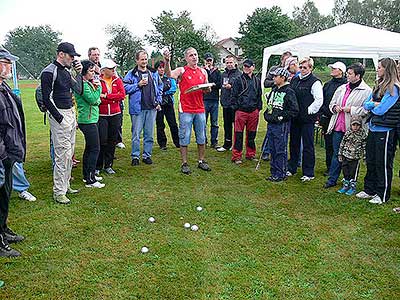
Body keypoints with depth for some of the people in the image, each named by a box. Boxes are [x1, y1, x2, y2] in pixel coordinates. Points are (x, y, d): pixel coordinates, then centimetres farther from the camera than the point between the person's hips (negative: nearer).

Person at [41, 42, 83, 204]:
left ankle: (65, 185, 27)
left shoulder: (66, 71, 14)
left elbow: (78, 90, 15)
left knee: (69, 153, 15)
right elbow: (47, 99, -16)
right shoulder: (49, 72, -12)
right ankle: (58, 192, 2)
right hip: (59, 115, -9)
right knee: (63, 154, -8)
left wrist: (79, 73, 4)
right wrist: (60, 119, -18)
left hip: (71, 113, 9)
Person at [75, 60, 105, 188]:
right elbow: (92, 99, -20)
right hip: (88, 121, -11)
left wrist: (96, 87, -1)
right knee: (95, 149, -8)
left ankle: (87, 175, 26)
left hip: (90, 120, 11)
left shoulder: (88, 83, 15)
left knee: (89, 148, 16)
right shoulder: (83, 84, -15)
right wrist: (99, 87, -11)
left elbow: (96, 101, 15)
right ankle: (90, 180, -5)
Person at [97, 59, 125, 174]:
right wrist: (113, 99, -14)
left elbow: (122, 95, -6)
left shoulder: (117, 80, 7)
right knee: (102, 140, -6)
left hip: (115, 115, 3)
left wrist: (106, 96, -13)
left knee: (112, 141, 8)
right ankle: (98, 166, 8)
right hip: (102, 115, -3)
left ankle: (108, 166, 19)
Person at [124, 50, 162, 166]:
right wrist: (138, 85, -14)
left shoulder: (154, 73, 13)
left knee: (149, 134, 8)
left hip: (152, 108, 4)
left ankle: (147, 155, 18)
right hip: (137, 108, -3)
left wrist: (158, 101, 9)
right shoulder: (131, 74, 0)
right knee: (136, 134, -1)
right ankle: (135, 156, 10)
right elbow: (125, 88, -6)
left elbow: (160, 87, 18)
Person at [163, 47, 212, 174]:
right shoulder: (182, 70, -4)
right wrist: (167, 62, -44)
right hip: (186, 110, -4)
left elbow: (208, 90, 21)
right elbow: (169, 74, -25)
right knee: (184, 138, 1)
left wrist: (207, 89, -3)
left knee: (201, 138, 11)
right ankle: (184, 164, 10)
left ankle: (201, 161, 25)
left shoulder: (203, 72, 11)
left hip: (200, 109, 5)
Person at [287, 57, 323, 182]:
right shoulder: (294, 80, 12)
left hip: (307, 119, -7)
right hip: (294, 118, 7)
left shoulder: (315, 82, -9)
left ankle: (308, 173, 10)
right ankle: (291, 168, 29)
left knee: (308, 146, 0)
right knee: (294, 143, 16)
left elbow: (319, 100, -14)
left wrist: (309, 111, -13)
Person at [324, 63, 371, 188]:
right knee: (336, 153, 12)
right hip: (338, 126, 6)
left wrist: (351, 109, -17)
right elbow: (332, 103, 23)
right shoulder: (342, 88, 13)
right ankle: (332, 179, 21)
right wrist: (335, 107, 2)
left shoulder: (366, 91, -8)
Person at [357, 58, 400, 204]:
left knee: (383, 164, 2)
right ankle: (369, 189, 29)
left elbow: (381, 110, -19)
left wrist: (372, 106, 0)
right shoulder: (378, 85, 12)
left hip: (385, 130, -8)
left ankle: (382, 195, 14)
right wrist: (375, 104, -11)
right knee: (371, 161, 16)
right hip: (373, 129, 8)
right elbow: (366, 104, 8)